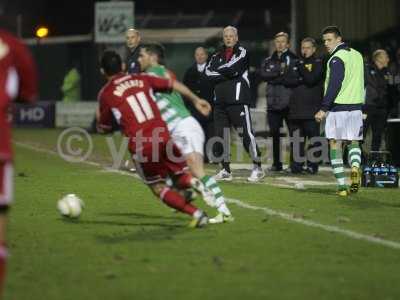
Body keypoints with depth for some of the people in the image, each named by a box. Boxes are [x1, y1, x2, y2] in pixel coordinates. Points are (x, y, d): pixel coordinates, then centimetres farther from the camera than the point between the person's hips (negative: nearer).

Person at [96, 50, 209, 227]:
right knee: (180, 176, 18)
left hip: (140, 145, -3)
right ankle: (192, 182, -19)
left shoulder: (105, 94, 4)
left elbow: (103, 128, 14)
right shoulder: (141, 79, 12)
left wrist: (99, 116, 37)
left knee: (158, 187, 13)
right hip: (163, 136, 3)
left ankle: (196, 213, -3)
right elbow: (173, 85, 16)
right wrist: (196, 100, 28)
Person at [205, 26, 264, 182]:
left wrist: (218, 70, 1)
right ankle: (225, 170, 13)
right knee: (221, 135, 5)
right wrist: (226, 74, -10)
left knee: (246, 133, -8)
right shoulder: (218, 55, 17)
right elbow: (208, 72, 1)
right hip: (220, 101, 6)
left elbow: (231, 68, -15)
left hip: (238, 100, -6)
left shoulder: (242, 52, 0)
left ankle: (258, 167, -1)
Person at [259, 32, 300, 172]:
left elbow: (296, 80, -11)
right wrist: (280, 70, -13)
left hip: (290, 103, -3)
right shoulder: (268, 61, 15)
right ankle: (276, 163, 15)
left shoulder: (295, 60, 3)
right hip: (273, 103, 4)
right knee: (275, 134, 7)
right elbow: (263, 74, -5)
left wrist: (276, 79, -12)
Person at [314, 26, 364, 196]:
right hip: (356, 106, 7)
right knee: (353, 142, 16)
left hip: (338, 107, -7)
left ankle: (342, 186, -3)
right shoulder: (357, 55, 13)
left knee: (335, 144, 2)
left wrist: (323, 109, -18)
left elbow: (334, 86, -19)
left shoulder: (337, 59, -11)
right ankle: (355, 167, -15)